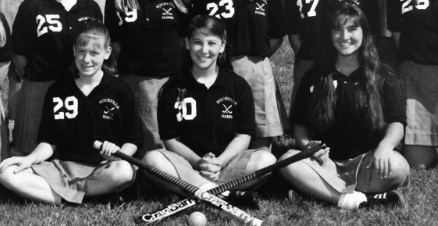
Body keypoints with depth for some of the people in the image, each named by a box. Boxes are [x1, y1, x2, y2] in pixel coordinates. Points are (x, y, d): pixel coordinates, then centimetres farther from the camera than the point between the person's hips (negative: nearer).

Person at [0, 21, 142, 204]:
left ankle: (65, 192, -16)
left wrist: (120, 154, -19)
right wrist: (30, 159, -10)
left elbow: (133, 141, 4)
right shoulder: (57, 91, 10)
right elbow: (49, 142, 11)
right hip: (61, 166, 2)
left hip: (102, 170, -2)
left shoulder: (120, 91, 2)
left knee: (123, 171, -39)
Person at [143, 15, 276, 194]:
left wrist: (220, 162, -16)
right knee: (152, 159, -31)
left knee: (267, 159, -29)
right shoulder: (172, 89, 4)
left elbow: (243, 136, 2)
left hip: (227, 161, 0)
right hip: (188, 162, 0)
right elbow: (171, 140, 2)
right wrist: (199, 162, -16)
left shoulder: (239, 86, 6)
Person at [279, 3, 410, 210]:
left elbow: (396, 123, -3)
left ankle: (316, 190, -25)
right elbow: (300, 125, 12)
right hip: (325, 163, 2)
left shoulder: (382, 77, 5)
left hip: (366, 165, -2)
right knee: (288, 160, -30)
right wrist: (306, 144, -12)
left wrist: (386, 145, -27)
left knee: (396, 165, -35)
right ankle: (363, 200, -31)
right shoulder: (314, 78, 10)